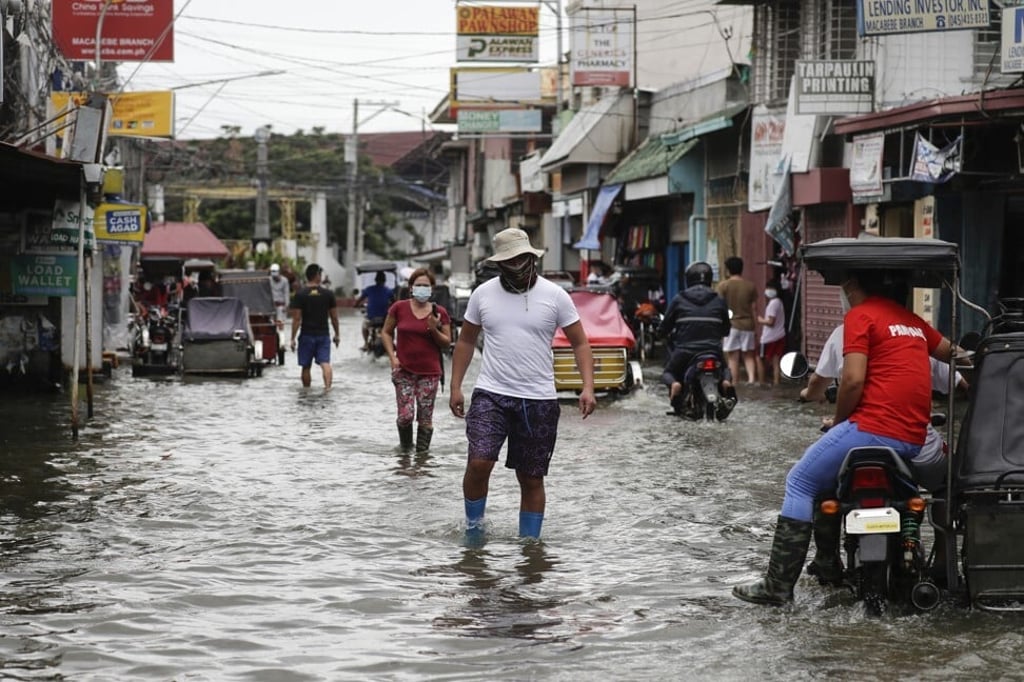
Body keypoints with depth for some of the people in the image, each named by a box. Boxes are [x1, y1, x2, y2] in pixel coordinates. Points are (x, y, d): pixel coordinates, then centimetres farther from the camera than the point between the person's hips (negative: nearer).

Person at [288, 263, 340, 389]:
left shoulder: (300, 294, -6)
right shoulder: (328, 293, 0)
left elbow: (296, 319, -9)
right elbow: (334, 317, 4)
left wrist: (293, 338, -4)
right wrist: (337, 334, 15)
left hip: (307, 335, -1)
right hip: (323, 334, 1)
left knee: (306, 366, 10)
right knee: (325, 362, -3)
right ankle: (327, 386, -23)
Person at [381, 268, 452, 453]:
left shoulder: (439, 313, 1)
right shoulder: (399, 308, 0)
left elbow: (447, 343, 6)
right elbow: (386, 332, 11)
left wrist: (434, 330, -13)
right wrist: (392, 356, -2)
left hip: (429, 372, 1)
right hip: (404, 370, -1)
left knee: (425, 417, 1)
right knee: (406, 415, -7)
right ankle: (405, 447, 19)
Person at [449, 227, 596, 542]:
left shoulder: (554, 295, -1)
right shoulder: (483, 294, 4)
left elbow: (580, 343, 2)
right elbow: (466, 341, 15)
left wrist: (588, 386, -11)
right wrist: (455, 387, 8)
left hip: (538, 401, 0)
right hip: (491, 395, 0)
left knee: (531, 479, 6)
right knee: (479, 462, -17)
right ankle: (473, 525, 5)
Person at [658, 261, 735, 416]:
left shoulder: (679, 299, 2)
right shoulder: (719, 301, 7)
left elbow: (665, 326, 5)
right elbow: (726, 329, 15)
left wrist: (663, 334, 28)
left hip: (685, 350, -2)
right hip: (713, 350, 2)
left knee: (668, 373, 23)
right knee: (725, 369, 31)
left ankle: (674, 385, -15)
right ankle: (726, 382, -7)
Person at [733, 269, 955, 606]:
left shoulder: (860, 316, -2)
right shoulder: (911, 320, 19)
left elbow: (853, 379, -12)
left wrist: (837, 421, 3)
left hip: (874, 427, -8)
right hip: (914, 438, 8)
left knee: (801, 482, 3)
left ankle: (778, 584, -5)